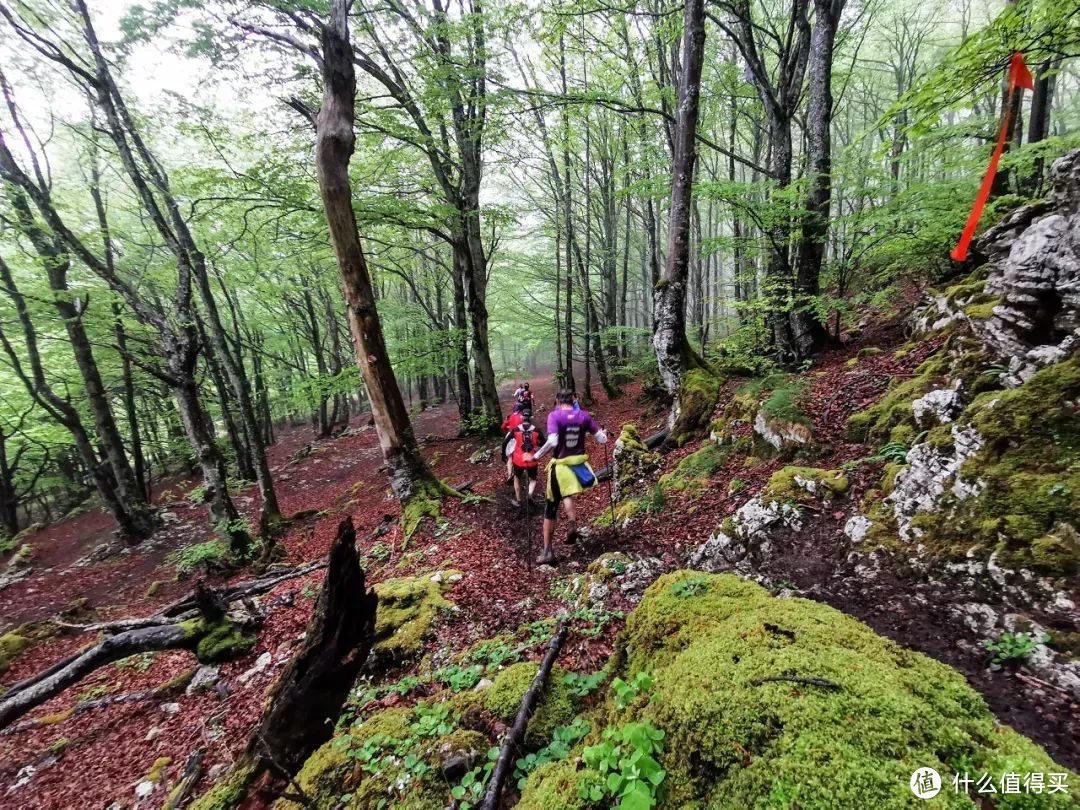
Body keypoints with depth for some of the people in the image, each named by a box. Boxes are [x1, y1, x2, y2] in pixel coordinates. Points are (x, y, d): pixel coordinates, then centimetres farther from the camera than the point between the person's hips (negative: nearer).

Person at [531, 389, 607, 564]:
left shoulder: (555, 415, -9)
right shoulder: (584, 416, 0)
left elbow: (552, 441, -24)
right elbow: (602, 439, 2)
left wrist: (536, 455, -13)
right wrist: (604, 434, 24)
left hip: (560, 466, -3)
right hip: (579, 464, 3)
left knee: (550, 509, 10)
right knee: (567, 496, 29)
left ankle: (547, 551, 14)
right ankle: (572, 521, 1)